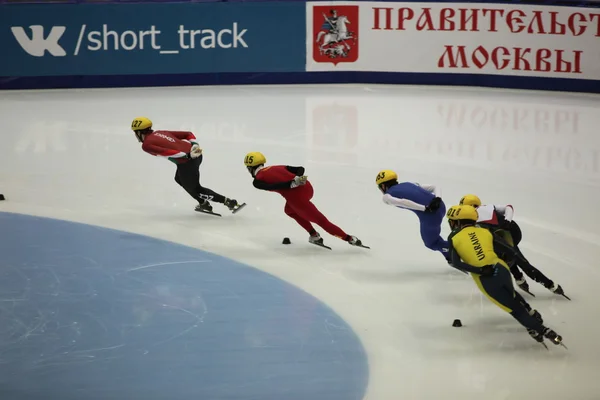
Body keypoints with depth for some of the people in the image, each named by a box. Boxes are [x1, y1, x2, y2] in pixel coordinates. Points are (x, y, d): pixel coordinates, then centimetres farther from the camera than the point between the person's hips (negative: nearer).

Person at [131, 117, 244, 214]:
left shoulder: (146, 144, 0)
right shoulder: (160, 133, 23)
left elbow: (166, 152, -17)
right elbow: (188, 134, 18)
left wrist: (187, 156, -19)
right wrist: (195, 146, 8)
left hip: (186, 162, -8)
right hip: (196, 155, 9)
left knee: (194, 189, 11)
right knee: (179, 179, 30)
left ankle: (230, 202, 8)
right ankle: (204, 204, 31)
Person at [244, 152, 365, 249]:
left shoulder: (257, 181, 6)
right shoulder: (277, 167, 26)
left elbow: (275, 186, -13)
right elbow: (300, 169, 16)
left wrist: (292, 183, -15)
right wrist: (298, 178, 0)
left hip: (297, 196, -8)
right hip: (307, 187, 8)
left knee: (321, 221, 3)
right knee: (289, 210, 33)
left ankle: (349, 239, 0)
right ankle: (314, 235, 28)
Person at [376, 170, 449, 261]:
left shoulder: (387, 196, 12)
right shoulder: (408, 184, 29)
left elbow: (401, 202, -11)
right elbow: (434, 187, 21)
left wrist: (425, 208, -13)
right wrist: (437, 199, 4)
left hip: (429, 214, -6)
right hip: (440, 206, 6)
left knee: (430, 243, 19)